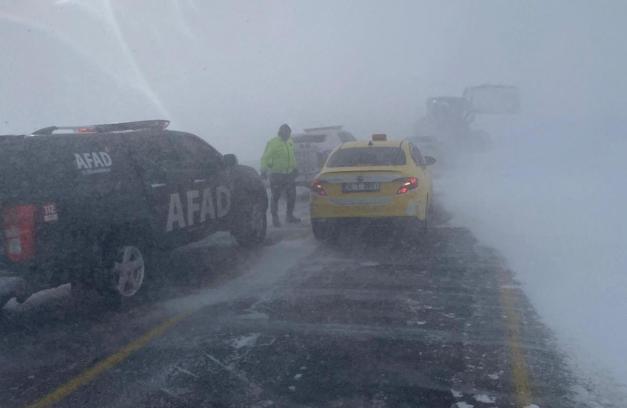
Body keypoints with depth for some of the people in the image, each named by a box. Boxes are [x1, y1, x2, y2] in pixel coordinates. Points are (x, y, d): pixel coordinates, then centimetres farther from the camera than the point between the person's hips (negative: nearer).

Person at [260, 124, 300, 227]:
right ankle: (275, 218, 9)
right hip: (276, 175, -6)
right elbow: (265, 157, -14)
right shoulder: (272, 143, -11)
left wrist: (294, 167, 25)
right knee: (275, 197, -1)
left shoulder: (290, 142, 10)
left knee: (292, 196, 11)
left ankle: (290, 216, 27)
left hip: (289, 174, 7)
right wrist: (264, 170, -23)